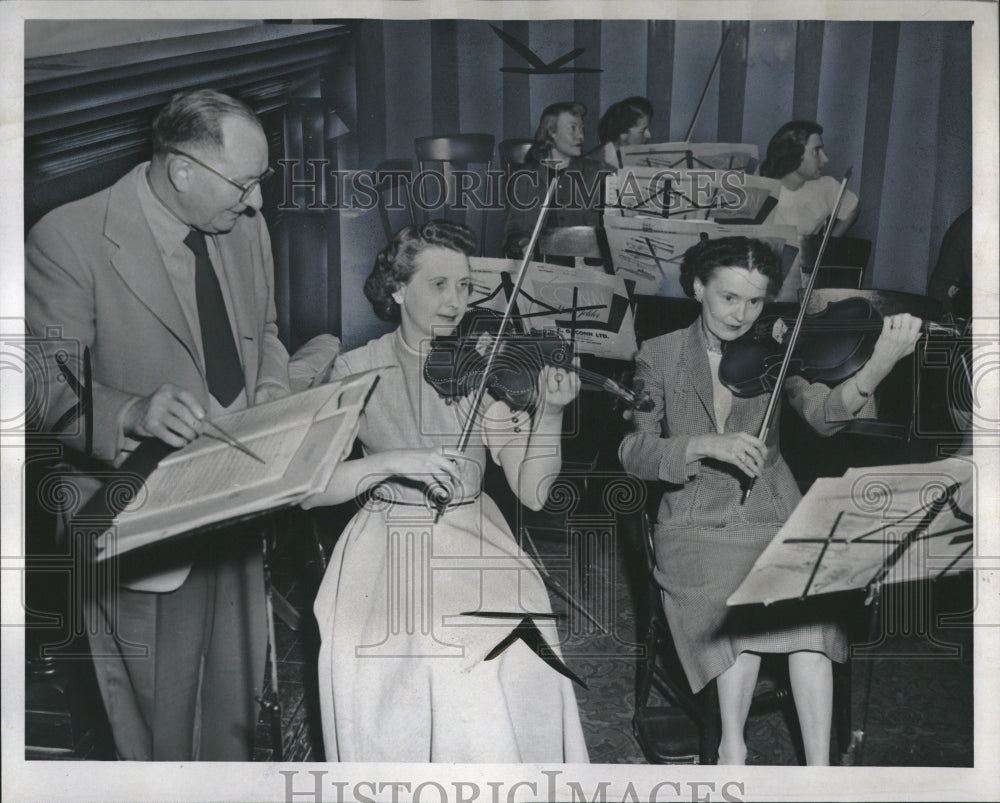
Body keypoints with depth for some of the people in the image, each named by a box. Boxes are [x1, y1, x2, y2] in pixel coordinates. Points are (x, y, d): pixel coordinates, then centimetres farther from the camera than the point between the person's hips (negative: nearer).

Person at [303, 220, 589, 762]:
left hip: (473, 544, 1)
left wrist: (551, 413, -18)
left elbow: (533, 492, -4)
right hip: (387, 547, -1)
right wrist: (392, 461, -22)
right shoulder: (357, 370, -1)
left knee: (512, 655, -17)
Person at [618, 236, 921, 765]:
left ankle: (818, 768, -22)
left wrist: (878, 367, -35)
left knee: (806, 604, -27)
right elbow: (634, 453, -6)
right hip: (696, 528, -1)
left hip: (774, 520, 1)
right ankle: (732, 750, -9)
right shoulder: (661, 356, 3)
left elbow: (823, 413, -16)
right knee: (743, 604, -28)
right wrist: (707, 446, -23)